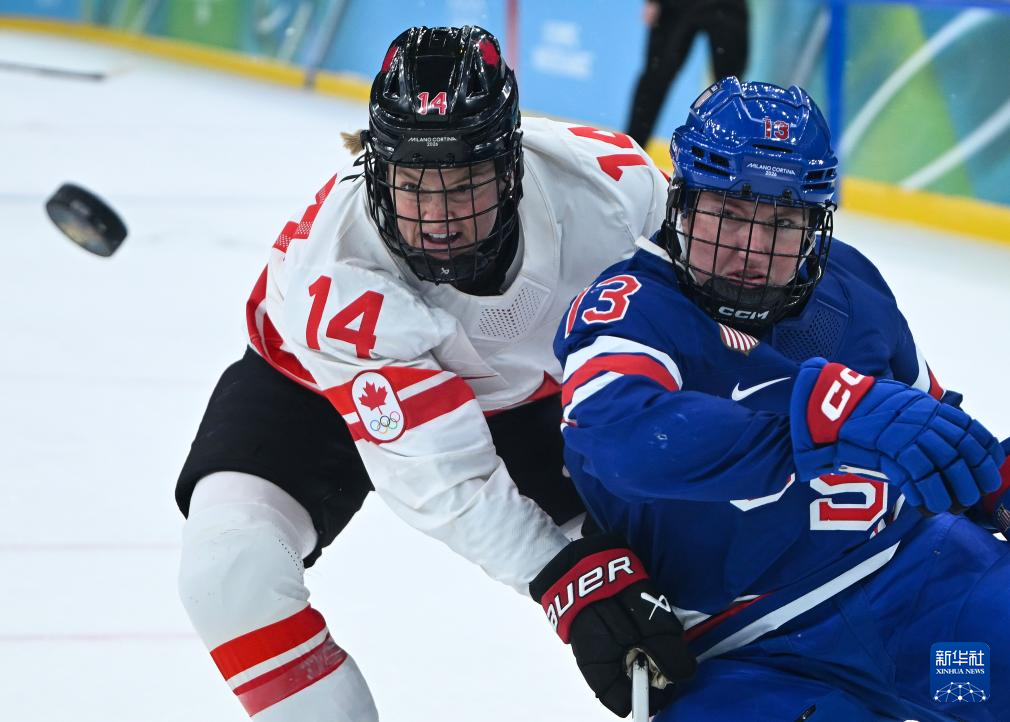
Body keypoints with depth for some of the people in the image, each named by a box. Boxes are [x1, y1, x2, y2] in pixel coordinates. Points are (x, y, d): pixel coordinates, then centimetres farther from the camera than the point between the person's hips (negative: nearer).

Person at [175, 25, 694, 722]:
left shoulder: (597, 175, -33)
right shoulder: (332, 278, -40)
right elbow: (446, 482, -41)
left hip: (520, 389, 3)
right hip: (316, 383, -3)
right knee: (231, 557, -27)